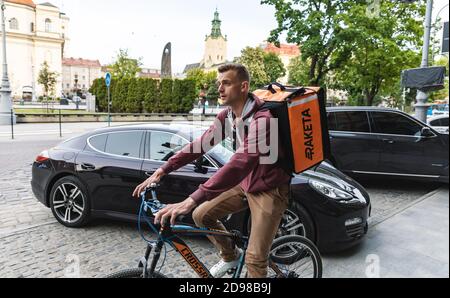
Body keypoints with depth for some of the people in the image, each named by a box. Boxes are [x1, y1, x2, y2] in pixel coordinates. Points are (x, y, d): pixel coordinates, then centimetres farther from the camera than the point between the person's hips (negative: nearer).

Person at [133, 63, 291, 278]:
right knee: (201, 214, 4)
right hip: (245, 183, 7)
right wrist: (161, 171, -10)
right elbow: (200, 145, 0)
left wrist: (191, 200, -48)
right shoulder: (227, 116, -2)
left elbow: (241, 162, -42)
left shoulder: (262, 118, -30)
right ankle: (230, 256, 27)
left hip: (269, 190, -7)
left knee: (255, 259, -9)